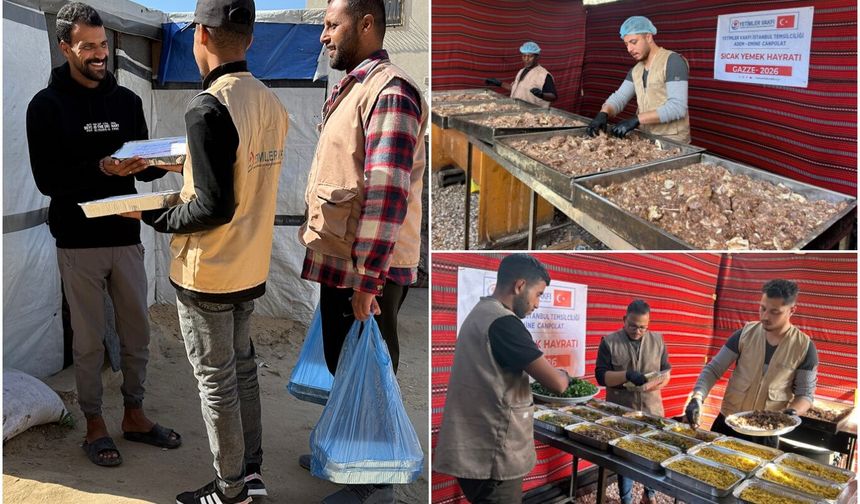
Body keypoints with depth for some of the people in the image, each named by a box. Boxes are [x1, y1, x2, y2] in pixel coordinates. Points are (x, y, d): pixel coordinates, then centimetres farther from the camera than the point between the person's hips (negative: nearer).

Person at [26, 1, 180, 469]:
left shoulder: (126, 100, 8)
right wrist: (102, 169, -24)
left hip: (126, 237, 4)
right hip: (78, 242, -4)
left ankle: (134, 415, 28)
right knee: (89, 339, 6)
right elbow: (47, 179, -11)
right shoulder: (47, 105, -4)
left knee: (137, 332, 11)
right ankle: (94, 425, 23)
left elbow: (144, 166, 9)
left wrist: (159, 162, -13)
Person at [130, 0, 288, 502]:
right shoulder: (273, 103, 2)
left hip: (207, 272, -7)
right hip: (253, 268, 7)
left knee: (216, 381, 8)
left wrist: (154, 217, -8)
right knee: (243, 367, 20)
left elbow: (214, 207, -23)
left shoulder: (209, 108, -21)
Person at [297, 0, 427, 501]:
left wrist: (367, 281, -25)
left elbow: (387, 195, -25)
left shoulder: (389, 91, -18)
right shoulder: (350, 89, 14)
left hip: (367, 270, -9)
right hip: (339, 262, 9)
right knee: (341, 363, 23)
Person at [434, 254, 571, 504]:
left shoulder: (479, 314, 12)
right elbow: (556, 383, -19)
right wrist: (563, 375, 2)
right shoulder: (503, 322, -19)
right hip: (491, 457, -10)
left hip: (474, 450, 10)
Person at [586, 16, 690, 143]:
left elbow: (677, 107, -19)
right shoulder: (636, 70, 13)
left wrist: (636, 120, -25)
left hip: (672, 142, -6)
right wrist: (603, 114, -16)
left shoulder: (672, 61, -10)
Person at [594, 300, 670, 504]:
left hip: (652, 410, 2)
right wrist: (627, 376, -25)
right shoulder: (609, 342, -5)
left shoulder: (658, 340, 4)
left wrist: (652, 385, -17)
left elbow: (666, 373, 5)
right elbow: (601, 375, -9)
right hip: (621, 412, -2)